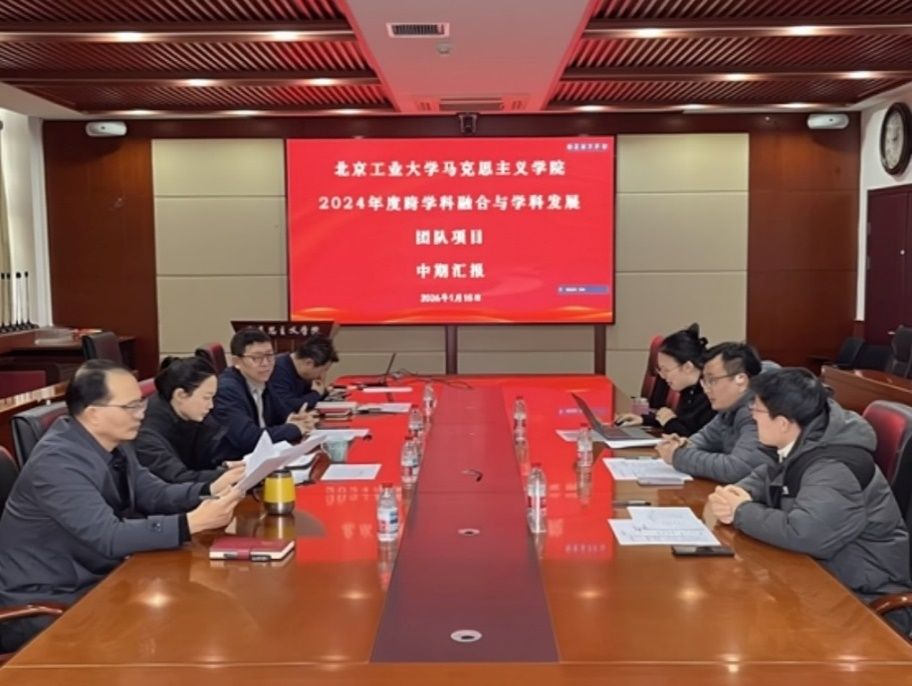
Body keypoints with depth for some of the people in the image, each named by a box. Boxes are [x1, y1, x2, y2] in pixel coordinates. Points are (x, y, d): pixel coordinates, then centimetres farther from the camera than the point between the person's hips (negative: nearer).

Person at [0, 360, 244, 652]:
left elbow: (154, 494, 6)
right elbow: (110, 537, -32)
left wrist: (210, 490, -12)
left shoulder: (113, 443, 1)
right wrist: (192, 522, -36)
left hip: (94, 581, 8)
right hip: (43, 604, -8)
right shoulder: (56, 462, -26)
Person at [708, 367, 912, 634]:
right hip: (827, 573, 8)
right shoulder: (802, 444, 1)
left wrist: (742, 513, -22)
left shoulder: (834, 468, -29)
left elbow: (802, 533, -40)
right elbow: (766, 475, 16)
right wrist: (737, 494, -8)